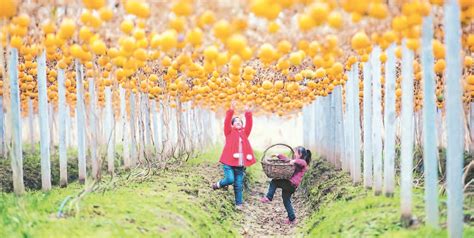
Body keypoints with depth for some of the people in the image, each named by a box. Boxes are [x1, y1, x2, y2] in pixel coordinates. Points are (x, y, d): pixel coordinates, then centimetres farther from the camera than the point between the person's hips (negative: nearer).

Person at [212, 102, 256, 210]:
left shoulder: (244, 133, 15)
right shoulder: (229, 132, 7)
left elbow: (249, 124, 2)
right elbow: (226, 122, -8)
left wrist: (248, 114, -9)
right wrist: (231, 110, -18)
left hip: (240, 163, 3)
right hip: (229, 162, -3)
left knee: (239, 185, 5)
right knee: (230, 179, -18)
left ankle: (239, 204, 15)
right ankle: (218, 184, 14)